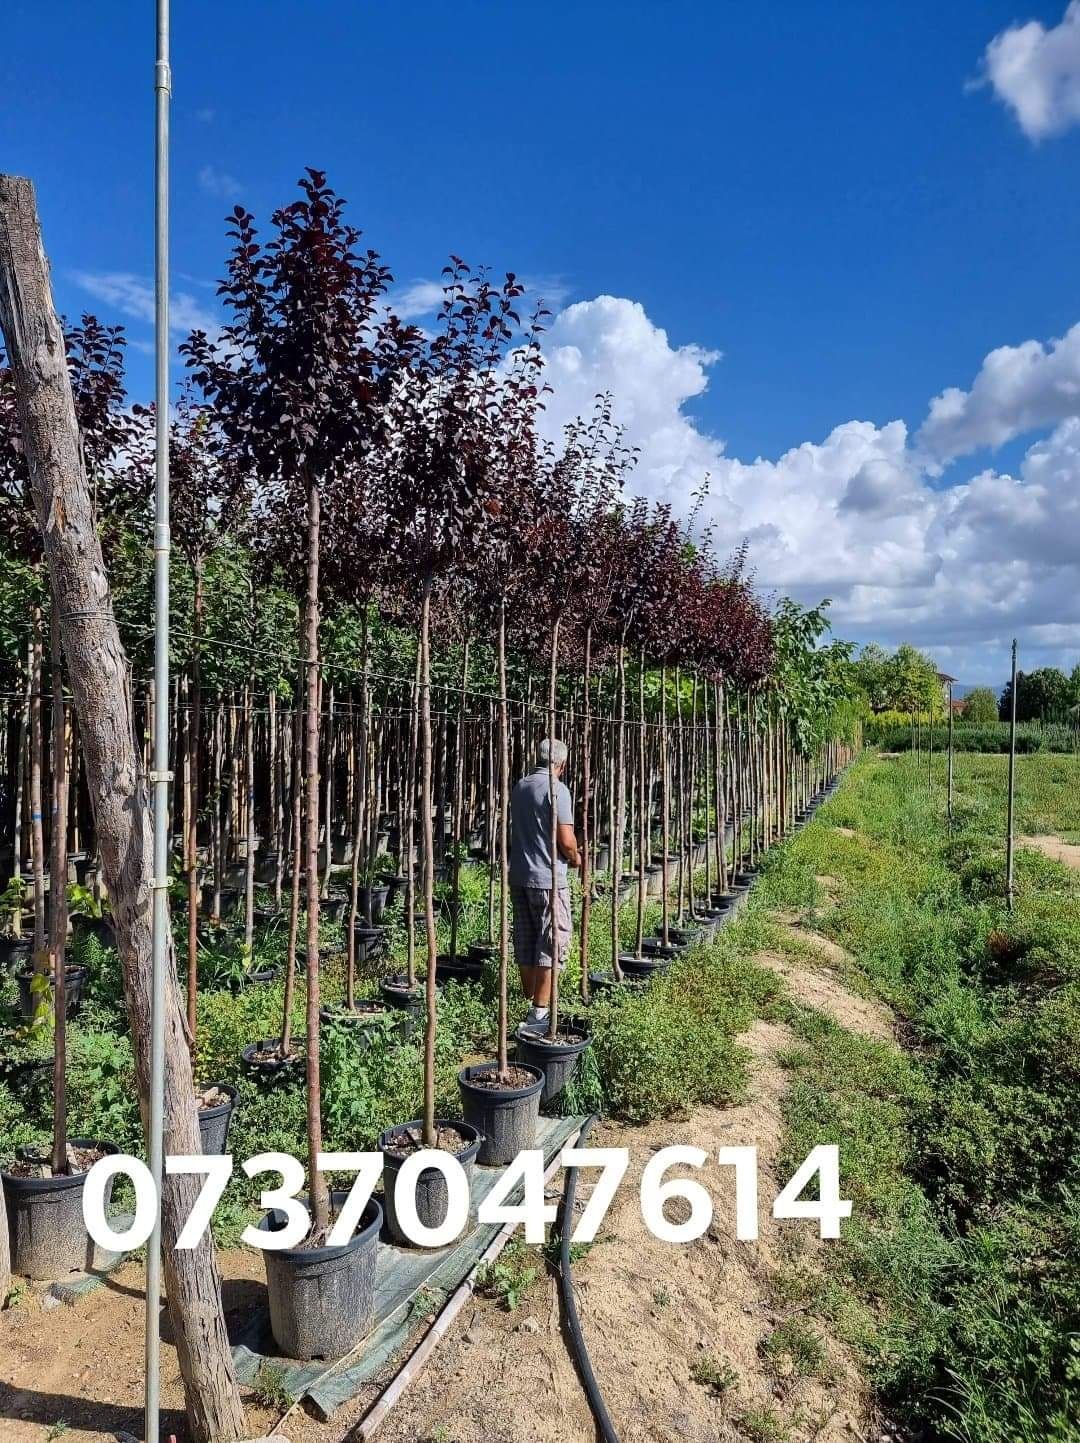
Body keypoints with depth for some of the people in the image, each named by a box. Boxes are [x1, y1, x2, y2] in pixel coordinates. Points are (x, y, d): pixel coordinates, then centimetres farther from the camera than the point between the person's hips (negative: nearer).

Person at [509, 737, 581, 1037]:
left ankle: (530, 1002, 24)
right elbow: (566, 840, -18)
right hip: (548, 877, -7)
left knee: (525, 943, 14)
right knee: (551, 944, 0)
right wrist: (575, 858, 3)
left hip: (518, 875, 7)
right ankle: (539, 1013, 1)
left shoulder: (519, 787, 9)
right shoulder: (556, 789, -13)